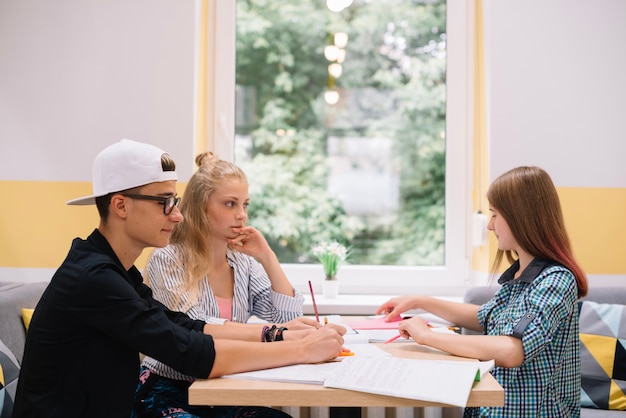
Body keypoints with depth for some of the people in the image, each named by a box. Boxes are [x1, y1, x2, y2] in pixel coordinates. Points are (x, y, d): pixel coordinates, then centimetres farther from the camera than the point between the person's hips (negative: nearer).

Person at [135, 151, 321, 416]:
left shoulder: (243, 263, 6)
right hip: (167, 393, -5)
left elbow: (289, 318, 0)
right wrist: (271, 332, -33)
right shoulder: (167, 260, -11)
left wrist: (267, 257, -7)